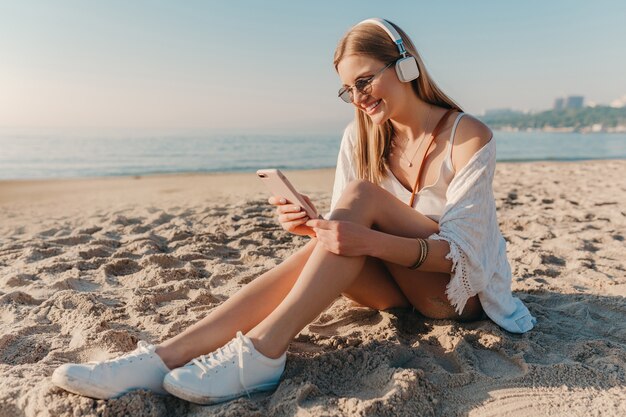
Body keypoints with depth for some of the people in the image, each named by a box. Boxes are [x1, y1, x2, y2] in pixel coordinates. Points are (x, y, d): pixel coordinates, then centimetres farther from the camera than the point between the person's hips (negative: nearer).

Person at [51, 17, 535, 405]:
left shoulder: (470, 136, -15)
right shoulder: (362, 136, -1)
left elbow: (459, 251, -21)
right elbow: (349, 233, -3)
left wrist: (371, 240, -37)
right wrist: (313, 227, -27)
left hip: (461, 289, -4)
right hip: (400, 287, 4)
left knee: (361, 194, -30)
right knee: (325, 250, -31)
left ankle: (259, 354, -39)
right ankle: (162, 358, -36)